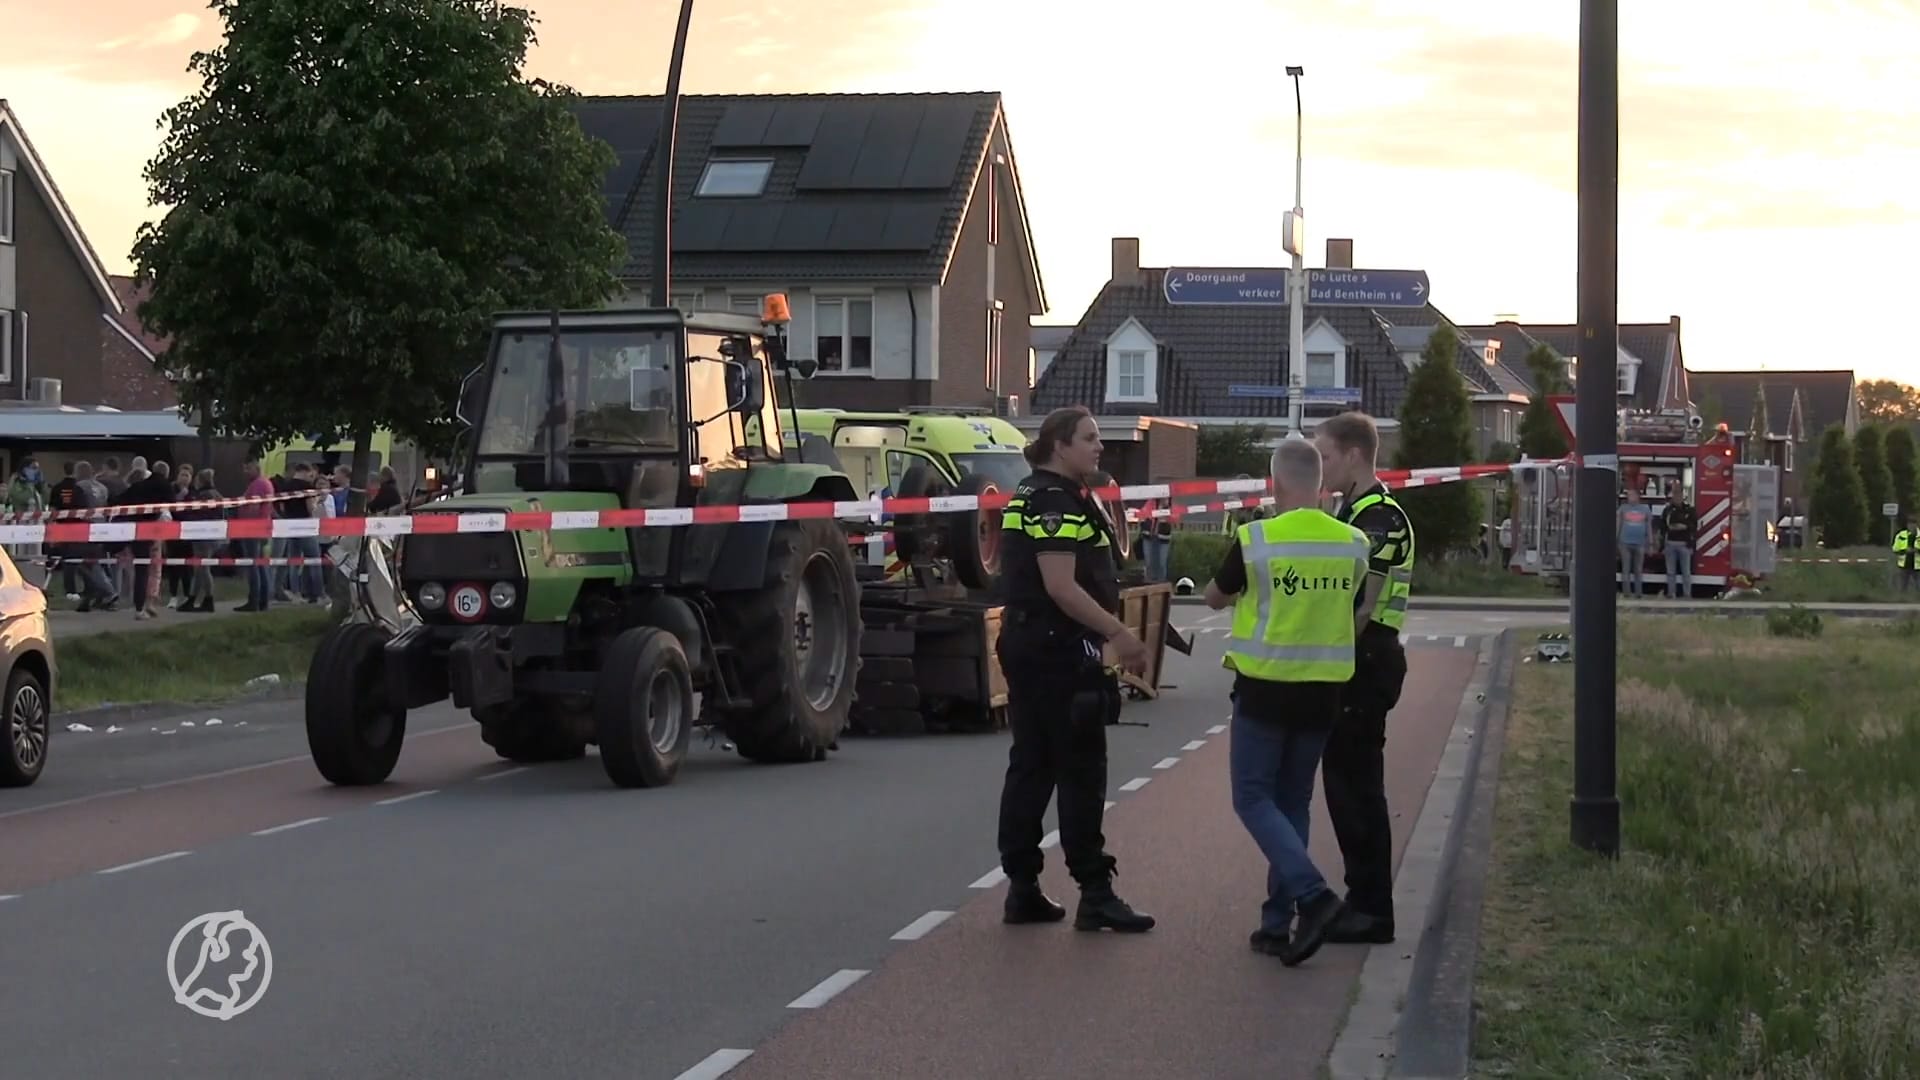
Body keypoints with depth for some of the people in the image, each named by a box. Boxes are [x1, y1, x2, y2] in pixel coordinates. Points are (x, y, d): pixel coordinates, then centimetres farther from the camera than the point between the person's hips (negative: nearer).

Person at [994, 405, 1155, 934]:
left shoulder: (1029, 497, 17)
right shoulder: (1057, 502, -15)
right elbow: (1061, 587, -23)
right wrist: (1120, 634, -21)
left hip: (1027, 646, 10)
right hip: (1060, 651, -10)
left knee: (1031, 767, 10)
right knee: (1081, 772, -5)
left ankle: (1022, 889, 13)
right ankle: (1095, 894, -2)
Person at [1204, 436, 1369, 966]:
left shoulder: (1256, 540, -12)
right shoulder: (1353, 543, 0)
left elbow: (1215, 598, 4)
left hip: (1266, 688, -4)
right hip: (1323, 691, 5)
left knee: (1253, 797, 4)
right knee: (1293, 802, 14)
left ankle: (1312, 894, -16)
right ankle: (1278, 923, 13)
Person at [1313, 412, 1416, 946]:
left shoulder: (1379, 516, -15)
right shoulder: (1356, 512, 17)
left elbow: (1362, 606, -21)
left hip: (1366, 663, -10)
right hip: (1356, 665, 10)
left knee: (1356, 784, -6)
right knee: (1348, 781, 14)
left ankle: (1371, 909, -2)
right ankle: (1364, 898, 21)